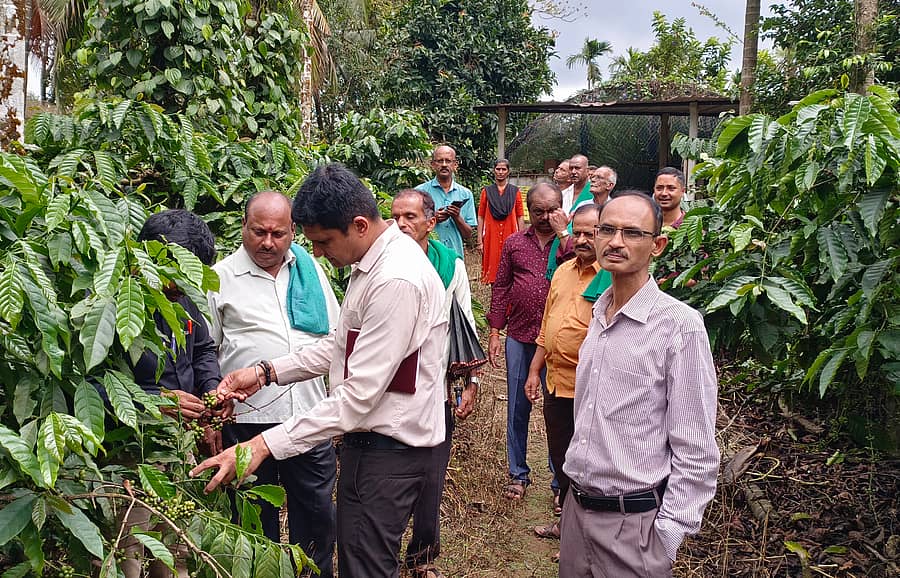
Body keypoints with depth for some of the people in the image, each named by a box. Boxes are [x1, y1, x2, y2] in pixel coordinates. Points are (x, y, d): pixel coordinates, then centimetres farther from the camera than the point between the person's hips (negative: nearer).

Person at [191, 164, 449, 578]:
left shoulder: (396, 281, -27)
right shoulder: (373, 261, 6)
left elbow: (360, 394, -28)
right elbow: (342, 345, 14)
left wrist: (264, 445, -26)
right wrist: (267, 371, 4)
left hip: (388, 448, -10)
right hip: (372, 435, 10)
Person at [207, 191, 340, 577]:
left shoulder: (311, 271, 9)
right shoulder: (219, 279, 0)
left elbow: (334, 340, 15)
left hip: (311, 415, 3)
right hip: (248, 418, -2)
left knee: (317, 511, 13)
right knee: (257, 516, 13)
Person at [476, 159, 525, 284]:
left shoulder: (515, 191, 6)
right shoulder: (487, 191, 6)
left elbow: (520, 217, 5)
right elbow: (481, 217, 5)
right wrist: (480, 241, -1)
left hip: (510, 235, 0)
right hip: (492, 236, 0)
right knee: (493, 269, 2)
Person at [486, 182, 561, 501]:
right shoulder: (514, 243, 9)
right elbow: (501, 287, 10)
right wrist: (495, 332, 5)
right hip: (519, 336, 3)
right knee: (517, 408, 12)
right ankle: (518, 473, 27)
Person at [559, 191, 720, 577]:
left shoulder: (679, 325, -16)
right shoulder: (598, 314, 6)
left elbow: (696, 456, -15)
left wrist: (666, 539, -15)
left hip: (634, 522, -6)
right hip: (577, 508, 7)